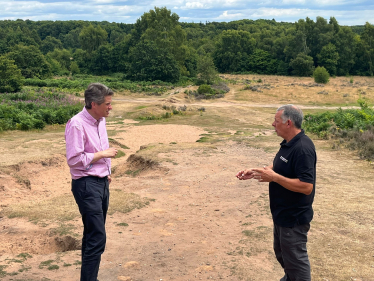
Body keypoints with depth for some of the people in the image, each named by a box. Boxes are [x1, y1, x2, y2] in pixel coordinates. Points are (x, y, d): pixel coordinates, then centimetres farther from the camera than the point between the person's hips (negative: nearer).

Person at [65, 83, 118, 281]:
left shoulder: (100, 121, 9)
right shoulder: (77, 124, -18)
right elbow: (74, 159, -21)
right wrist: (103, 154, -15)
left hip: (102, 182, 9)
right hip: (87, 185, -9)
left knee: (92, 235, 15)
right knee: (97, 238, -10)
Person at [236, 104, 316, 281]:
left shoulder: (302, 148, -27)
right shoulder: (288, 143, 4)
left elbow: (306, 186, -31)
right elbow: (278, 168, 17)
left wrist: (274, 177, -29)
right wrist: (255, 172, 2)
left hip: (294, 217, -10)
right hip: (282, 213, 10)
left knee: (295, 258, 5)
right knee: (281, 253, 26)